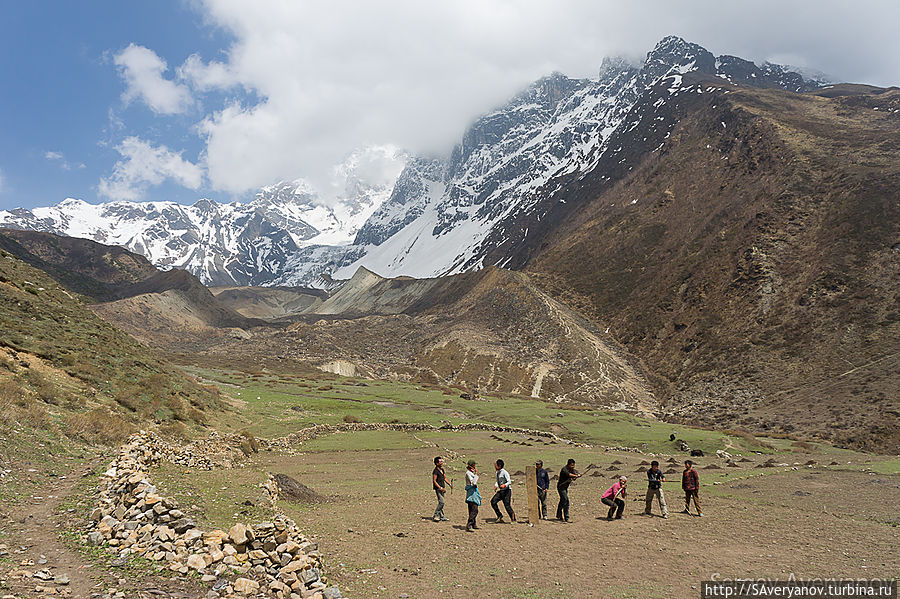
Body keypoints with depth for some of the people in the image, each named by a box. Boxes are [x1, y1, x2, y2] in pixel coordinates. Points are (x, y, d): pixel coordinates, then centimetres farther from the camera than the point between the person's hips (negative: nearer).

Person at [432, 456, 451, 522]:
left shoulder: (442, 469, 13)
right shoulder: (435, 471, -14)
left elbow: (445, 478, 21)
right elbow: (434, 481, -16)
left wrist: (450, 484, 8)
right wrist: (440, 488, -21)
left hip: (443, 488, 9)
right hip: (438, 488, -9)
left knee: (441, 502, 10)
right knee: (441, 502, -14)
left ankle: (442, 517, 14)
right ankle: (436, 516, -7)